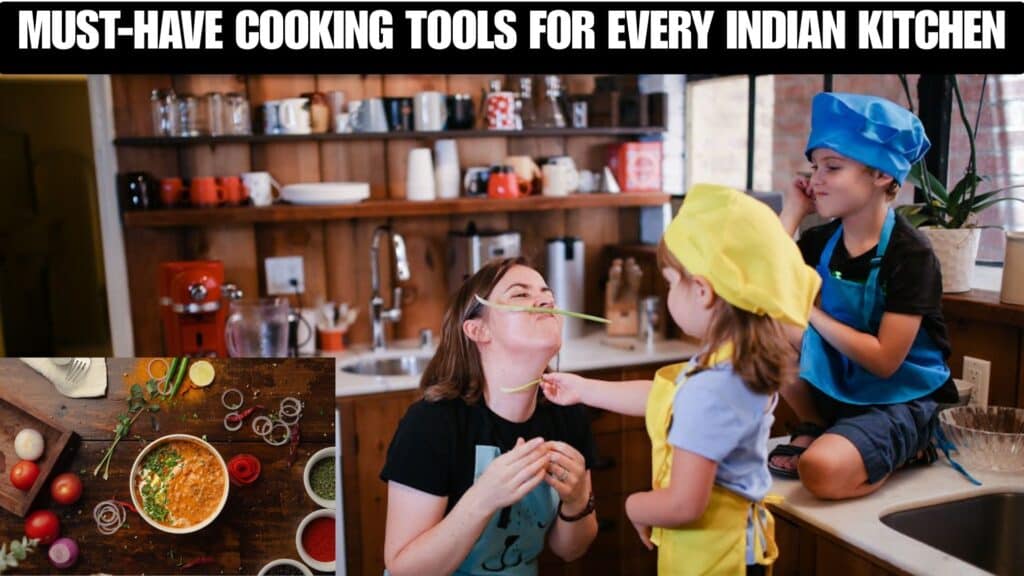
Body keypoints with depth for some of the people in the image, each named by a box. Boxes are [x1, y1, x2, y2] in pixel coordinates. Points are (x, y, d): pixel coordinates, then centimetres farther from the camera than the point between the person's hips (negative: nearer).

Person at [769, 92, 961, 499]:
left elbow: (883, 361, -22)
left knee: (823, 470, -33)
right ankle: (813, 427, 3)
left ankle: (902, 450, 0)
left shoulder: (910, 254, -18)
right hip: (837, 387, 6)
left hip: (904, 400, -6)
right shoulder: (820, 241, -1)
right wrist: (792, 212, -13)